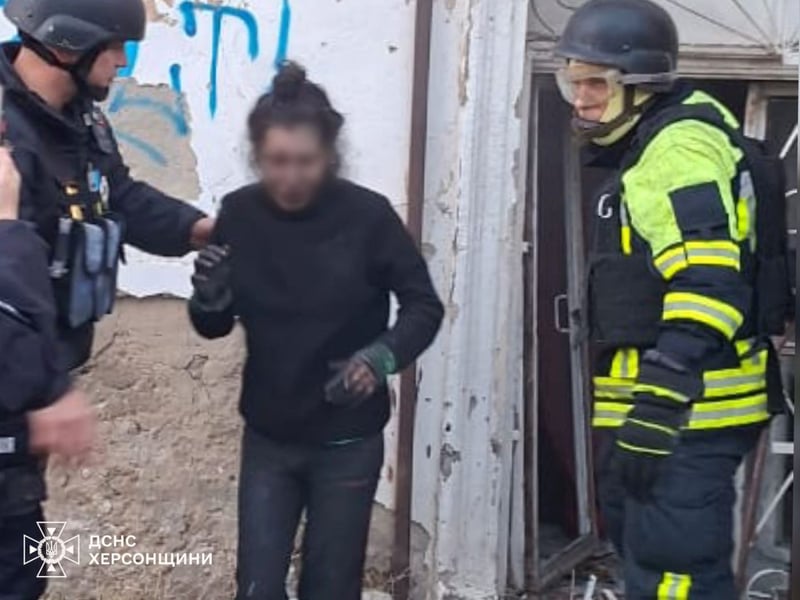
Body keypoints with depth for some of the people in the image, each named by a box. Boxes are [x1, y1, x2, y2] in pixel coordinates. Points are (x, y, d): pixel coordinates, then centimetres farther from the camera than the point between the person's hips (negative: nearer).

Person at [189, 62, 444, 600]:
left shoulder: (367, 215, -17)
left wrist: (382, 357, -25)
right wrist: (210, 298, -20)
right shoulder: (239, 214, -9)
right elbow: (215, 327, 2)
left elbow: (424, 306, -7)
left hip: (348, 441, -2)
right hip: (267, 438, 2)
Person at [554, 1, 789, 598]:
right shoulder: (651, 147, 20)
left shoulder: (680, 148, -15)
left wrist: (657, 408, -30)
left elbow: (708, 287, -26)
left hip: (687, 412, -11)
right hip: (662, 403, 11)